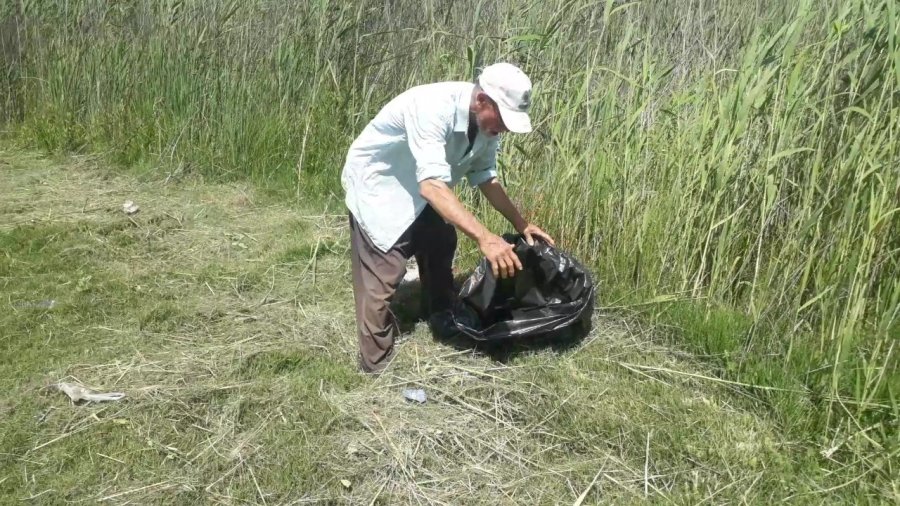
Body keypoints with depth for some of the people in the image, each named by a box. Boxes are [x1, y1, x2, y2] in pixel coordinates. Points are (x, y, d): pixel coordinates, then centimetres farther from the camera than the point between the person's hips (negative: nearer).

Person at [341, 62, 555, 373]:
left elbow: (484, 177, 2)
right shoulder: (433, 108, -38)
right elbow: (432, 186, -47)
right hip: (376, 183, -8)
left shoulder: (487, 122, -12)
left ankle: (444, 323, 41)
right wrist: (483, 237, -54)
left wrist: (520, 224, -5)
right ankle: (376, 368, 2)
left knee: (441, 246, 19)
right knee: (383, 274, -11)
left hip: (419, 186, 8)